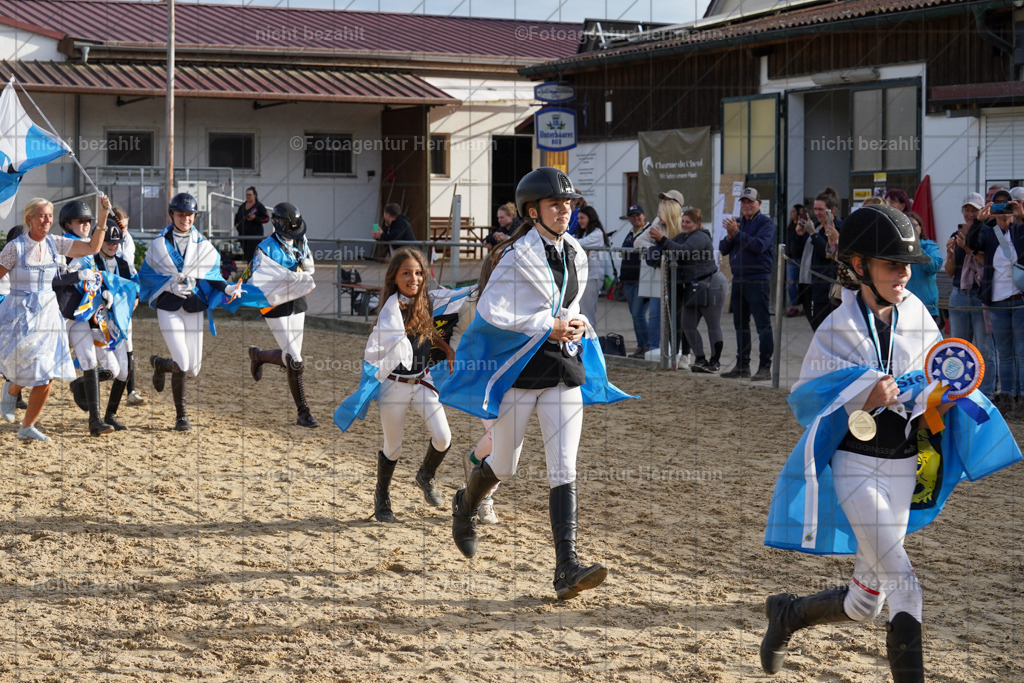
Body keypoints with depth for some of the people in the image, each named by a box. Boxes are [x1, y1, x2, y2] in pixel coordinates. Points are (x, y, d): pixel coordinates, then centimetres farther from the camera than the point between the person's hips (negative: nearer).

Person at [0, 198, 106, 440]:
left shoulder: (54, 243, 2)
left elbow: (92, 247, -4)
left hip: (48, 314, 4)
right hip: (21, 315, -4)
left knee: (47, 379, 0)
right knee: (34, 369, -16)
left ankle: (27, 427, 17)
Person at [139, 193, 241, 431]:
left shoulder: (204, 246, 8)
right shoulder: (160, 244, 4)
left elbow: (212, 277, 6)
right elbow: (146, 275, 6)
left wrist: (227, 288, -12)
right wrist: (170, 285, -8)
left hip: (194, 309, 3)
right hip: (168, 309, -3)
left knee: (193, 369, 3)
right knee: (183, 363, -15)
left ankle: (160, 364, 36)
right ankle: (181, 415, 3)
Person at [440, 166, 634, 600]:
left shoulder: (575, 255, 10)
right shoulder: (518, 257, -11)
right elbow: (490, 311, -16)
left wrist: (574, 325, 3)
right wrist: (548, 327, -17)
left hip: (564, 369, 5)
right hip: (519, 369, -5)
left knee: (563, 469, -7)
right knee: (504, 466, 9)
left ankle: (567, 569, -13)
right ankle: (465, 507, 44)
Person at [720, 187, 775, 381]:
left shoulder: (766, 223, -4)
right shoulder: (738, 223, 17)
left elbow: (759, 245, -20)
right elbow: (723, 248, 11)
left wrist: (737, 233, -21)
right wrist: (729, 236, -9)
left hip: (757, 280, -8)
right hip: (738, 280, 8)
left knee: (763, 324, -7)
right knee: (740, 324, 12)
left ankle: (765, 367, -7)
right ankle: (742, 365, 20)